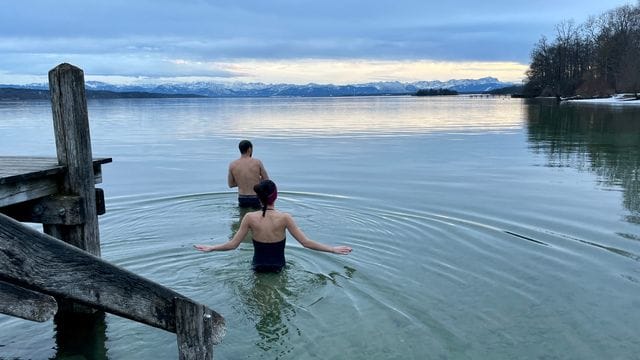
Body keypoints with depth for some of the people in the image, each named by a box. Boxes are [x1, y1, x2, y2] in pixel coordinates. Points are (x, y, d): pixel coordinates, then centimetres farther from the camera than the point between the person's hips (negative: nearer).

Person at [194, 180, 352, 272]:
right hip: (278, 268, -1)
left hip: (258, 268, 1)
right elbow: (306, 242, -16)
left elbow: (232, 244, -8)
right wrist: (333, 249, -8)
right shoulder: (284, 218, -18)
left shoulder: (250, 218, -14)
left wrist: (210, 248, 8)